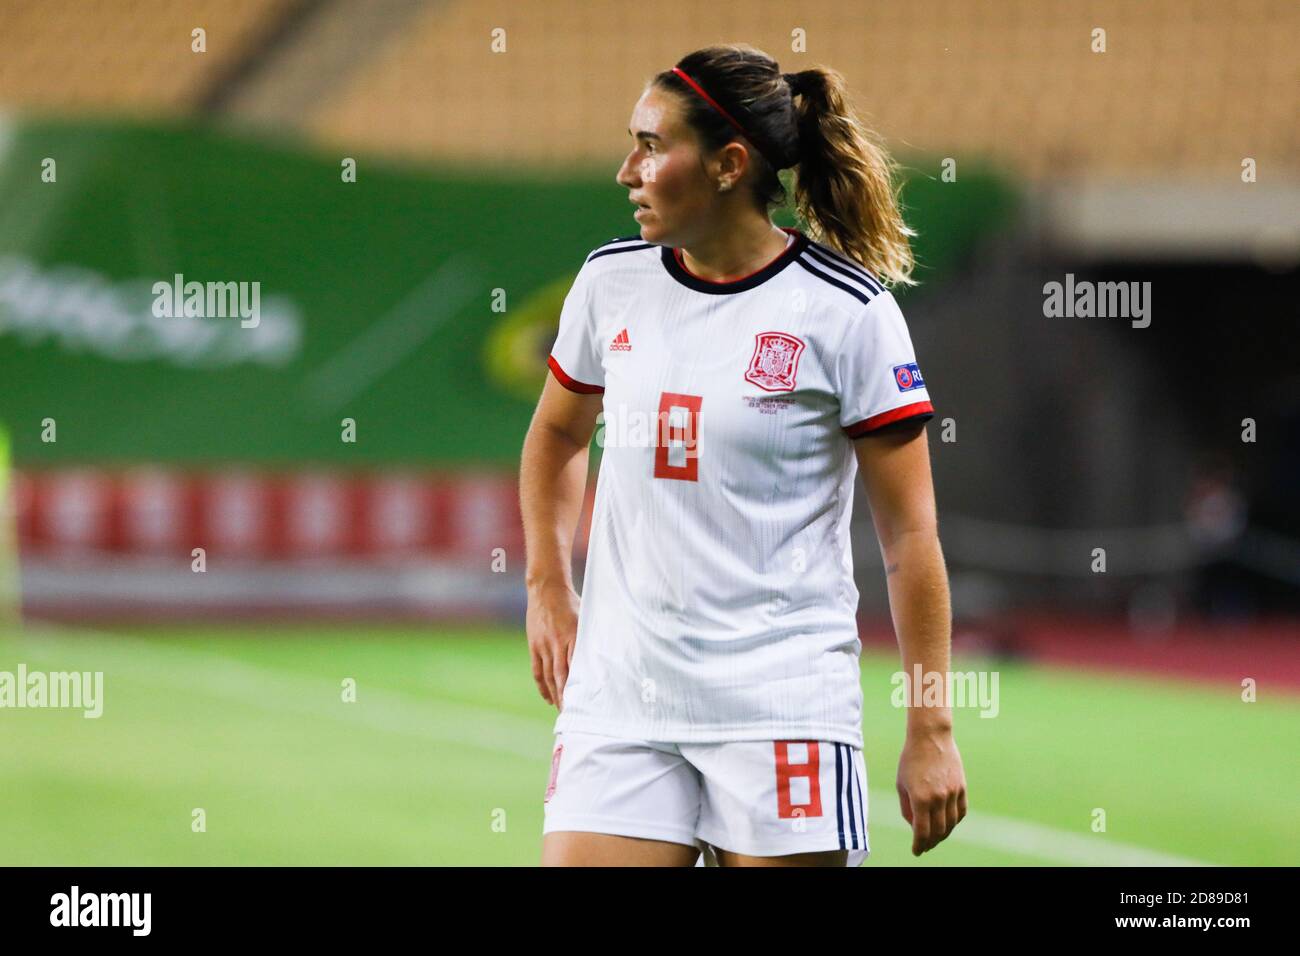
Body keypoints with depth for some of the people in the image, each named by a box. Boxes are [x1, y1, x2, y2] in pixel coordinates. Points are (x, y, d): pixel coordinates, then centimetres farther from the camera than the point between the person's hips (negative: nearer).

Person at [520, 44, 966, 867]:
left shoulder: (848, 313, -7)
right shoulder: (612, 282, 6)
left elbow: (910, 533, -5)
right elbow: (558, 433, 26)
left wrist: (931, 732, -8)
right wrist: (548, 587, 15)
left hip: (784, 701, -4)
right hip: (618, 697, 4)